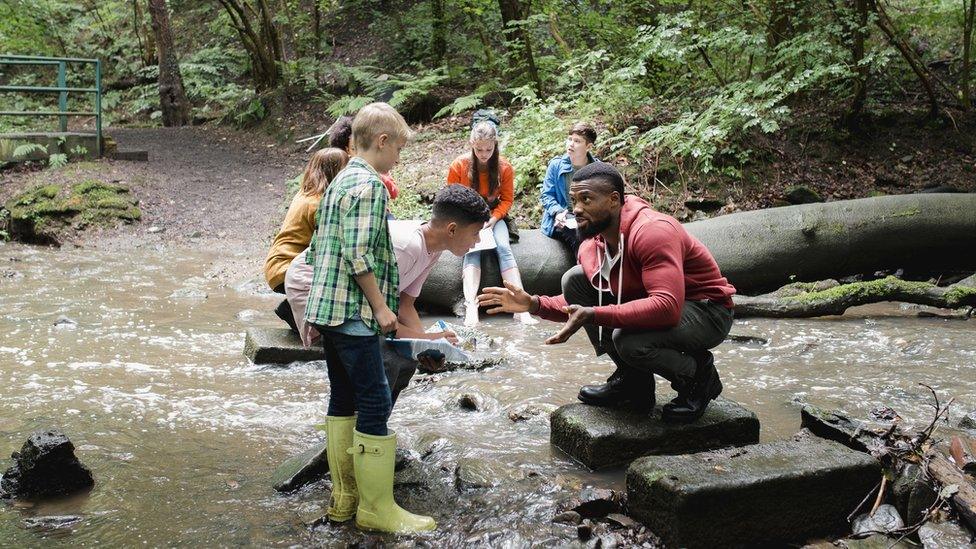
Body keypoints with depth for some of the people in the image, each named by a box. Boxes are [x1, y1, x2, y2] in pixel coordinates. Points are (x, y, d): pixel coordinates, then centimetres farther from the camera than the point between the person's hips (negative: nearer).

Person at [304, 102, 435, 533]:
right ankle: (376, 508, 0)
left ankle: (343, 496, 20)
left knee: (343, 400, 13)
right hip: (353, 312, -10)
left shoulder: (338, 183, 17)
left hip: (327, 309, 10)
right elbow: (358, 255, -20)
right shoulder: (369, 184, -13)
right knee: (375, 404, -5)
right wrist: (381, 306, -14)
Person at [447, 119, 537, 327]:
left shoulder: (504, 167, -5)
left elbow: (507, 199, 2)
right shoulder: (459, 165, -9)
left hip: (493, 216, 1)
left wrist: (492, 220, -15)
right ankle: (471, 307, -49)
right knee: (472, 250, -31)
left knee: (504, 248, -27)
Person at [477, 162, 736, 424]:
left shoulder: (652, 231, -28)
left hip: (707, 312, -8)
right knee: (574, 279, -4)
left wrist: (593, 314, -41)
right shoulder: (591, 244, -3)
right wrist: (535, 304, -10)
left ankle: (700, 375, -2)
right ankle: (631, 380, 2)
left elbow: (667, 307, -39)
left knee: (628, 339, -36)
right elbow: (580, 306, 8)